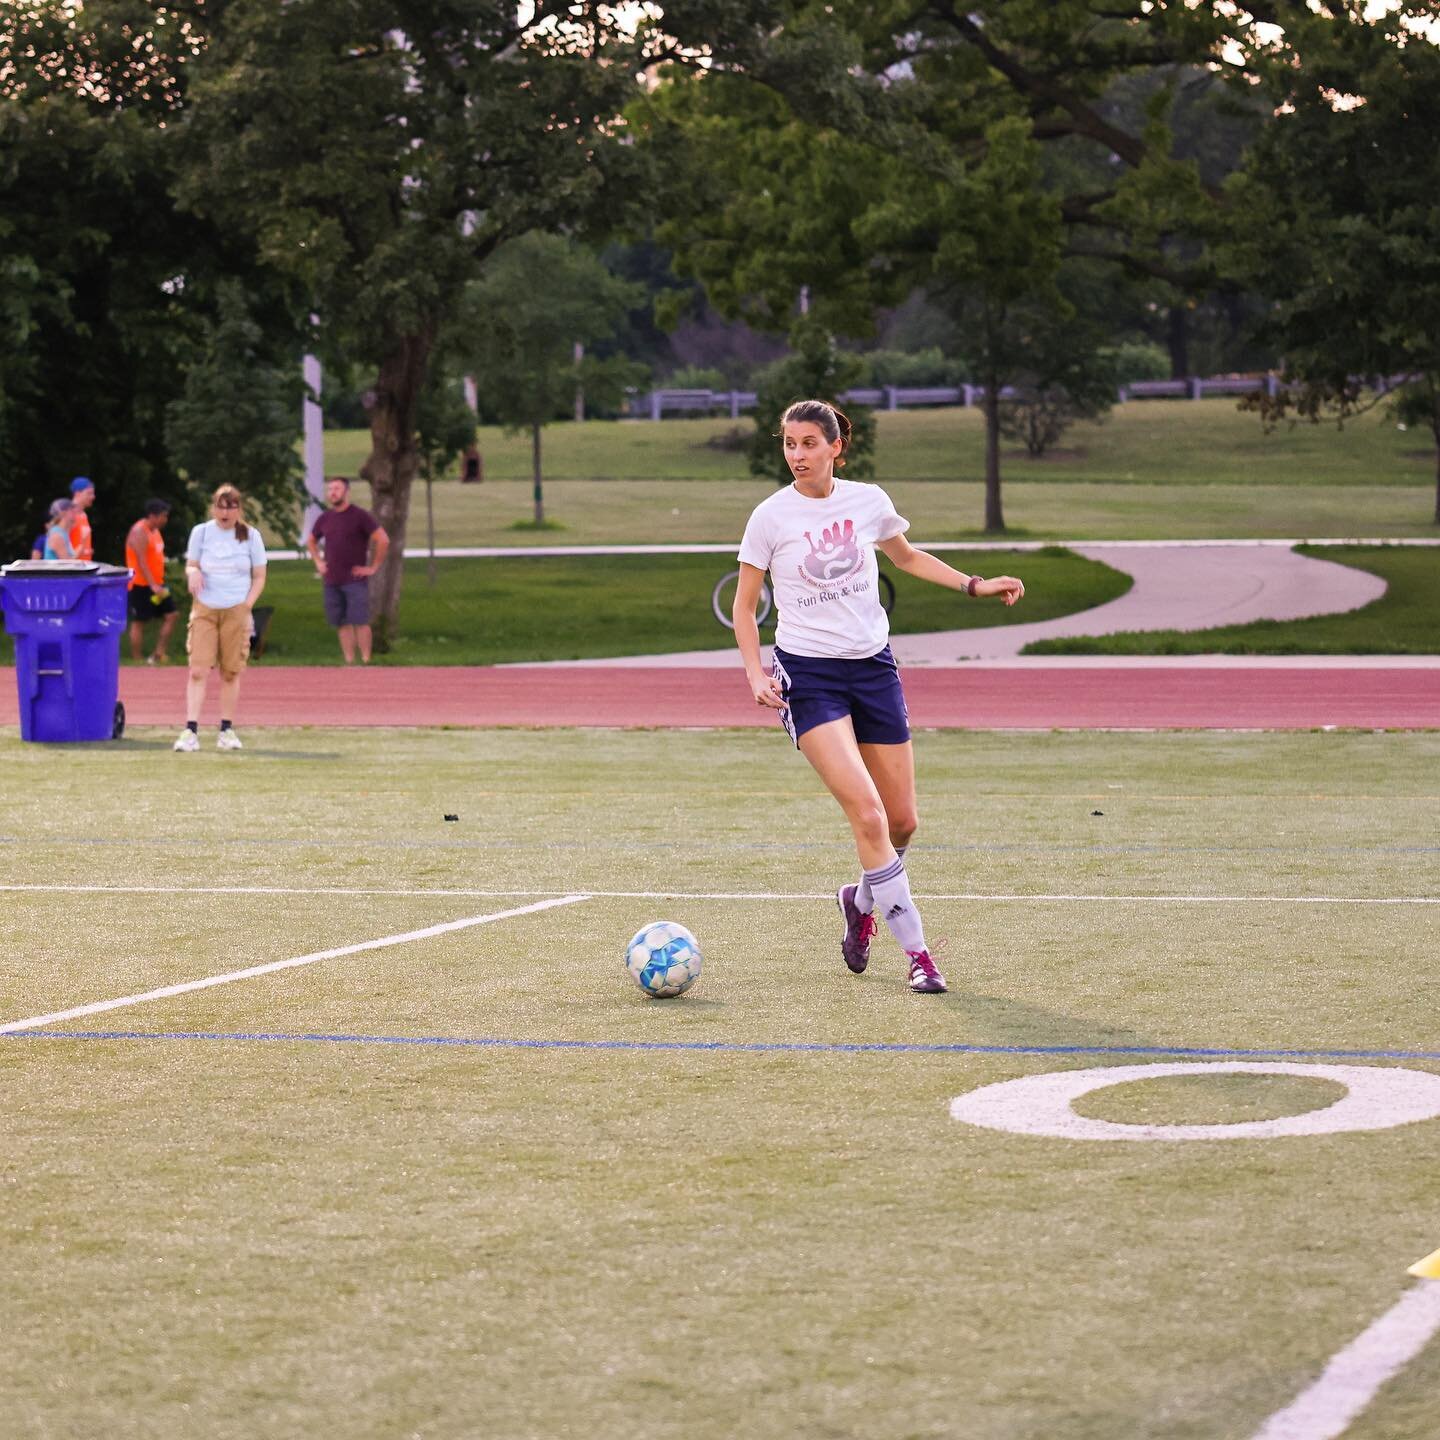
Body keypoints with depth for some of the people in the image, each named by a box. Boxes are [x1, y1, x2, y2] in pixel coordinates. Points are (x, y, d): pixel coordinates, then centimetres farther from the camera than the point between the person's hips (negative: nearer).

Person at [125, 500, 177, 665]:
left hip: (156, 583, 9)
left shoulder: (155, 531, 14)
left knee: (170, 615, 3)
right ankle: (137, 660, 1)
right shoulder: (139, 532, -16)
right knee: (139, 622, -3)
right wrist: (153, 585, -28)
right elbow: (141, 561, -23)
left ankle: (158, 654, 6)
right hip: (141, 584, -9)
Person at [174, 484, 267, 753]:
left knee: (231, 672, 3)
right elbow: (190, 566, 10)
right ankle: (190, 731, -13)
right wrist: (193, 573, -14)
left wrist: (247, 604, -6)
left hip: (237, 611, 0)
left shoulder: (250, 536, 3)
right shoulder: (201, 532, 4)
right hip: (204, 609, 0)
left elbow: (259, 577, 7)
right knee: (198, 670, -10)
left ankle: (227, 730, 12)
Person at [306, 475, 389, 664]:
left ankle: (366, 661, -7)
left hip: (355, 579, -5)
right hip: (332, 581, 5)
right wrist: (318, 562, 16)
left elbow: (383, 540, -8)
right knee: (343, 624, 4)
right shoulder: (324, 519, 11)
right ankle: (349, 662, 7)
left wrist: (373, 567, -9)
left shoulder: (360, 516, -5)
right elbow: (311, 541, 30)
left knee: (360, 622, -10)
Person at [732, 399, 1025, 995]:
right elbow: (744, 605, 2)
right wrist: (756, 674, -10)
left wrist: (975, 584, 12)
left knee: (902, 822, 5)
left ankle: (861, 902, 36)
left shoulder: (869, 501, 1)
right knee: (867, 813, -19)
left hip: (872, 666, 4)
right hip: (807, 675, -4)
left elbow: (907, 557, 21)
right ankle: (915, 951, -12)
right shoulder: (771, 516, -7)